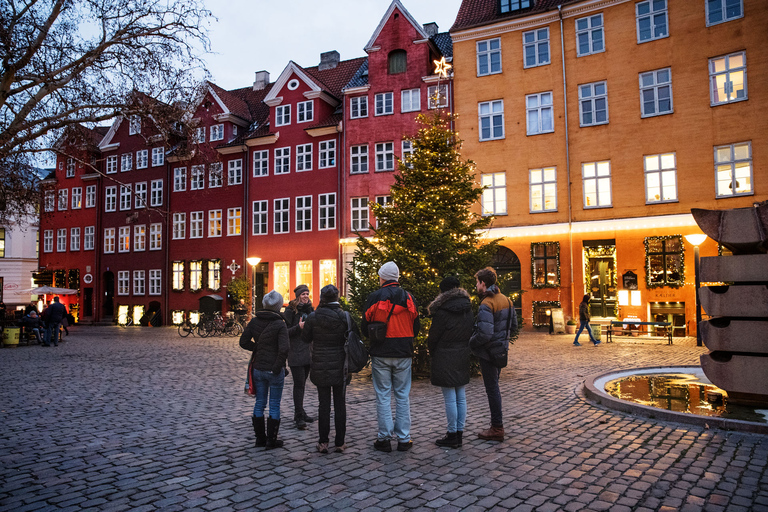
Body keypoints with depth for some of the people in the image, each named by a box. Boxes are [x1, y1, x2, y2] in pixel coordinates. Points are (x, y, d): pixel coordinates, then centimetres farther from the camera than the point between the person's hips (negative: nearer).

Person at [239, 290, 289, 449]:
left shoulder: (254, 321, 0)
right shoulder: (280, 324, -16)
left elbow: (243, 342, 4)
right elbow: (283, 349, -25)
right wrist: (278, 367, -13)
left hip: (258, 368, 5)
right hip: (274, 370, -5)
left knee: (259, 403, 16)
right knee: (274, 405, 8)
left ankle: (260, 438, 25)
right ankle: (271, 440, 15)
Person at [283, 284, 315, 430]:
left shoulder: (310, 309, 13)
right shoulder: (291, 310, -6)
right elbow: (286, 332, -10)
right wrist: (298, 327, -24)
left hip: (308, 352, 6)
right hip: (296, 354, -6)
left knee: (302, 384, 14)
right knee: (299, 384, -7)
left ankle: (299, 413, 24)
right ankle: (299, 417, -4)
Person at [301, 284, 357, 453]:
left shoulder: (313, 317, -8)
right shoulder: (345, 316, -9)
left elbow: (305, 339, 3)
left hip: (320, 366, 0)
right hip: (340, 366, 0)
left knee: (323, 403, 9)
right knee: (340, 404, 9)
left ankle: (323, 442, 12)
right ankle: (339, 443, 15)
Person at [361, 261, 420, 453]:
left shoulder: (374, 297, -6)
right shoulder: (409, 297, 2)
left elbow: (364, 327, -3)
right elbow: (416, 328, 7)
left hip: (380, 354, -2)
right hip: (404, 354, 2)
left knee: (383, 396, 6)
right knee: (402, 396, 9)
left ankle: (384, 438, 9)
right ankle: (403, 439, 12)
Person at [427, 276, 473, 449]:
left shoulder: (442, 311, -14)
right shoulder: (468, 309, 6)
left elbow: (433, 337, -8)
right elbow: (471, 333, 9)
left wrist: (432, 354, 9)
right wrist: (464, 348, 16)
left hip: (445, 360, -7)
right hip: (463, 358, 7)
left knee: (450, 398, 0)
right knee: (461, 397, 12)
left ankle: (452, 435, 7)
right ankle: (459, 433, 20)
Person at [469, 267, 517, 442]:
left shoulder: (486, 305, -22)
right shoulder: (505, 299, 6)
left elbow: (485, 334, -29)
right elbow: (514, 326, 13)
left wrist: (470, 342, -13)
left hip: (488, 352, -9)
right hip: (501, 350, 9)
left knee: (492, 389, 1)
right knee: (494, 387, 20)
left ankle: (497, 429, 10)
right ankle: (497, 424, 29)